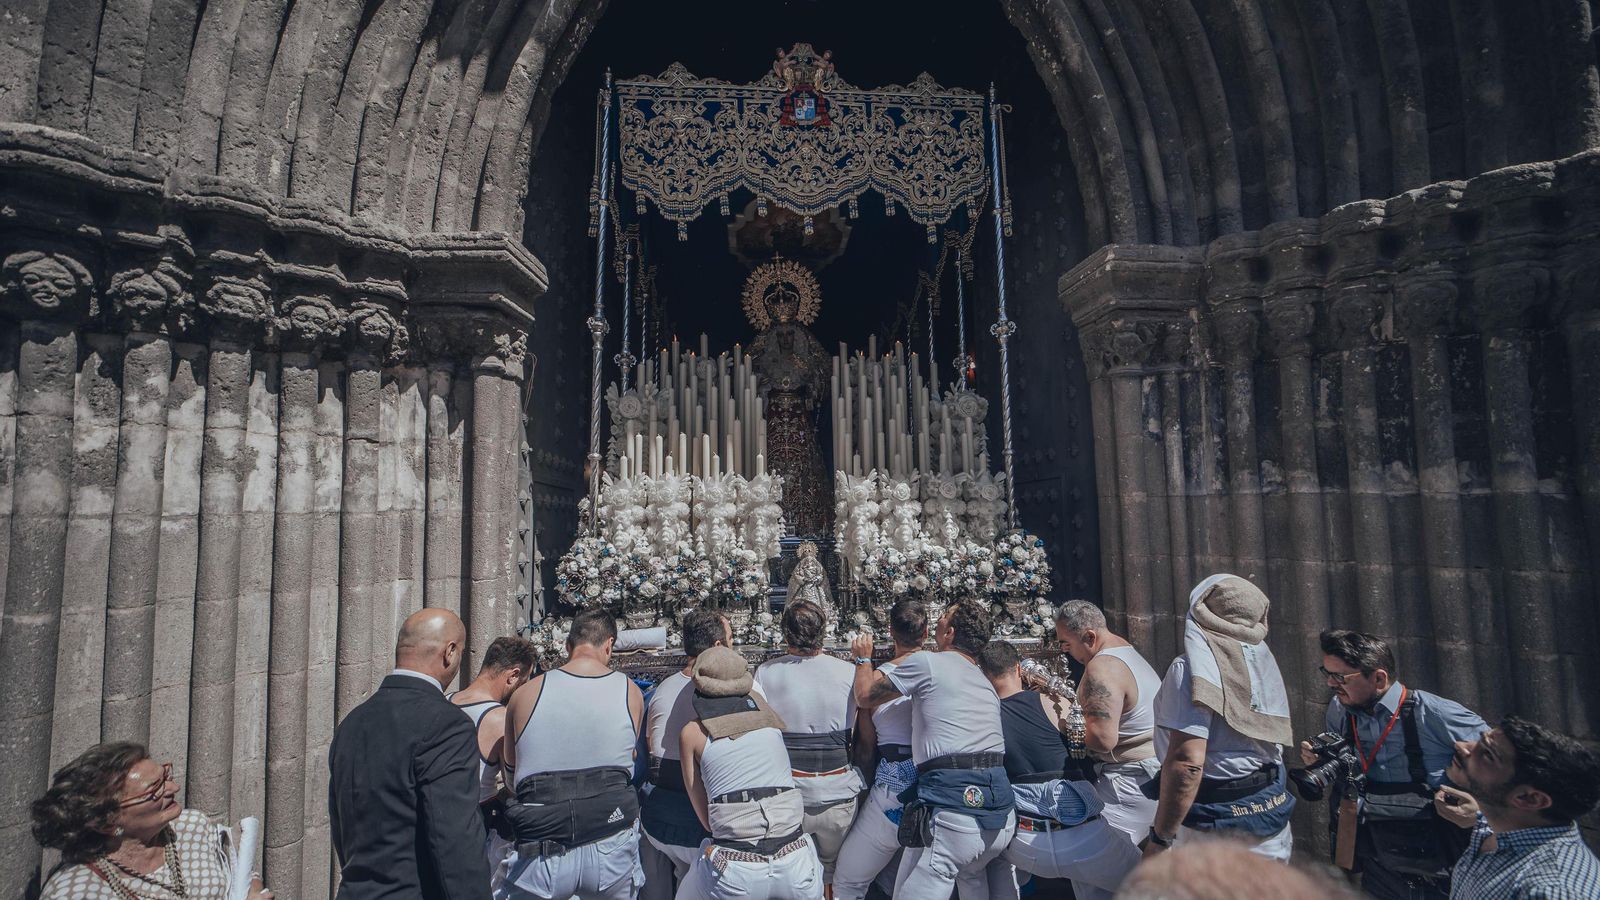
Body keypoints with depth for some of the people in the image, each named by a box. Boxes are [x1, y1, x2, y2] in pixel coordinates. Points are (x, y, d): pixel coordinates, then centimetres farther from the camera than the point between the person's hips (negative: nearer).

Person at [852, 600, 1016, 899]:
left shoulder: (926, 662, -3)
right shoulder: (986, 684, 19)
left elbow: (866, 696, 6)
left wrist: (863, 658, 24)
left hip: (951, 810, -8)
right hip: (1002, 814, 8)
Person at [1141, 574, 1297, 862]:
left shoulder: (1194, 667, -21)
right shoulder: (1263, 660, 4)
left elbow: (1187, 763, -27)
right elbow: (1278, 742, 14)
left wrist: (1160, 838, -21)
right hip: (1272, 806, 7)